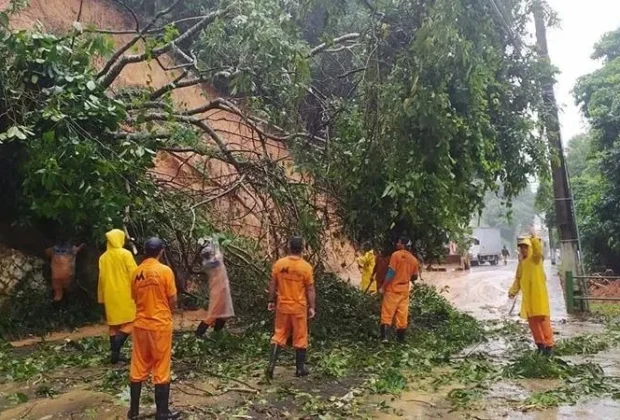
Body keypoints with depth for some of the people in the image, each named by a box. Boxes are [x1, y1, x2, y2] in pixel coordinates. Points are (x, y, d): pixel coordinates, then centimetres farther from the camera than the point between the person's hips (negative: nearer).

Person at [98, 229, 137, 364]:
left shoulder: (103, 257, 7)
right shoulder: (125, 254, -9)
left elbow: (101, 278, 11)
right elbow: (133, 274, -12)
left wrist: (101, 297, 17)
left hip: (110, 296, 5)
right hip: (125, 294, -5)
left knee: (113, 324, 11)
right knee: (130, 322, 1)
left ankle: (114, 352, 11)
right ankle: (116, 345, -20)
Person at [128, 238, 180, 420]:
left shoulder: (136, 272, 1)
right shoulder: (165, 270, -13)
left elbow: (135, 298, 10)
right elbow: (172, 301, -9)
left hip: (140, 324, 5)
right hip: (160, 324, -5)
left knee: (138, 368, 14)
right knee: (161, 369, 4)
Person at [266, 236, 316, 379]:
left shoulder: (278, 264, -5)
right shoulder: (306, 267, -13)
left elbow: (272, 284, 2)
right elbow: (310, 289, -8)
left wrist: (271, 301, 12)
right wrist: (312, 307, -1)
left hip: (282, 305, 3)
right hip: (299, 307, -2)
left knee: (279, 335, 14)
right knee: (300, 338, 10)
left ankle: (271, 364, 4)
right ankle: (300, 369, 19)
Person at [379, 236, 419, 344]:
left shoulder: (396, 255, -11)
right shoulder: (413, 259, 6)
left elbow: (391, 272, -16)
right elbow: (415, 277, 12)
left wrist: (383, 287, -10)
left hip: (392, 288, -5)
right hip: (404, 290, 5)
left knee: (387, 313, -2)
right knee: (402, 314, 9)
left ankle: (384, 336, -11)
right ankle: (401, 338, 15)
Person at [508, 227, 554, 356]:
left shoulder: (535, 258, -5)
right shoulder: (521, 262, 14)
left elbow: (538, 250, -30)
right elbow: (518, 279, 17)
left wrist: (534, 237, -41)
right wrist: (513, 291, 7)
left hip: (539, 293, -7)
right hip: (527, 295, 7)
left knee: (543, 318, -5)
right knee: (531, 320, 10)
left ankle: (549, 344, 1)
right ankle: (540, 343, 20)